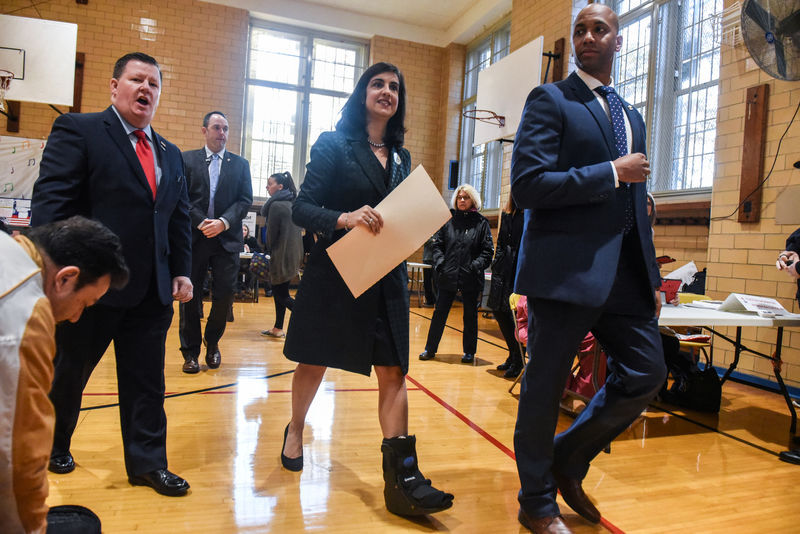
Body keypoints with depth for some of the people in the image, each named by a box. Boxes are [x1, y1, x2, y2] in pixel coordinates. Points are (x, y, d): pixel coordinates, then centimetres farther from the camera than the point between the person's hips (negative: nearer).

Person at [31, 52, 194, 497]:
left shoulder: (171, 155, 14)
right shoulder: (78, 130, -4)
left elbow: (180, 220, 15)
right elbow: (50, 202, -12)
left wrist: (182, 271, 7)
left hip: (151, 291, 5)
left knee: (147, 382, 10)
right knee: (68, 374, 17)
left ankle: (148, 463, 23)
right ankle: (53, 448, 42)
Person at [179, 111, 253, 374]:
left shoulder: (240, 164, 11)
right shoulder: (186, 159, 8)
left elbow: (245, 200, 3)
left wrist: (223, 222, -12)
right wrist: (201, 222, -12)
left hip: (227, 239, 1)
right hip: (194, 237, 0)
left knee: (225, 293, -2)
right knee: (190, 295, 4)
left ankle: (212, 341, 24)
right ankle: (190, 351, 17)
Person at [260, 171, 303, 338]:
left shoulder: (276, 205, -16)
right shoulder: (292, 203, 10)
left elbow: (271, 235, -12)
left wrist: (271, 252, 5)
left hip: (282, 256, -9)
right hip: (294, 254, 9)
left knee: (281, 295, -1)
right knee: (279, 292, 15)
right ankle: (278, 329, 22)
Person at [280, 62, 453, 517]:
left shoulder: (401, 158, 13)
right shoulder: (334, 145, -2)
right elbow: (302, 209, -9)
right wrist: (343, 218, -27)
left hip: (387, 280, 4)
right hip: (335, 274, -3)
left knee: (394, 371, -3)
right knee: (314, 362, 12)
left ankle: (402, 477, 1)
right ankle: (295, 431, 40)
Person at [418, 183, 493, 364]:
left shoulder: (481, 223, 3)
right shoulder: (448, 220, 7)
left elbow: (487, 251, 0)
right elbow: (437, 245, 9)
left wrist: (476, 266, -13)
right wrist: (440, 263, -5)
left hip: (470, 279, -1)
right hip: (447, 276, 2)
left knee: (470, 315, 10)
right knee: (439, 313, 7)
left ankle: (469, 351, 22)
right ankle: (430, 349, 17)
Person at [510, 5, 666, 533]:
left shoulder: (632, 116, 20)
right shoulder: (550, 100, -2)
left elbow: (636, 204, 21)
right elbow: (527, 185, -15)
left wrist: (652, 278, 16)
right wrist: (612, 173, -12)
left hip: (625, 271, 7)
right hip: (567, 270, -7)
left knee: (647, 372, 6)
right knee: (545, 386, 4)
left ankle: (569, 457, 29)